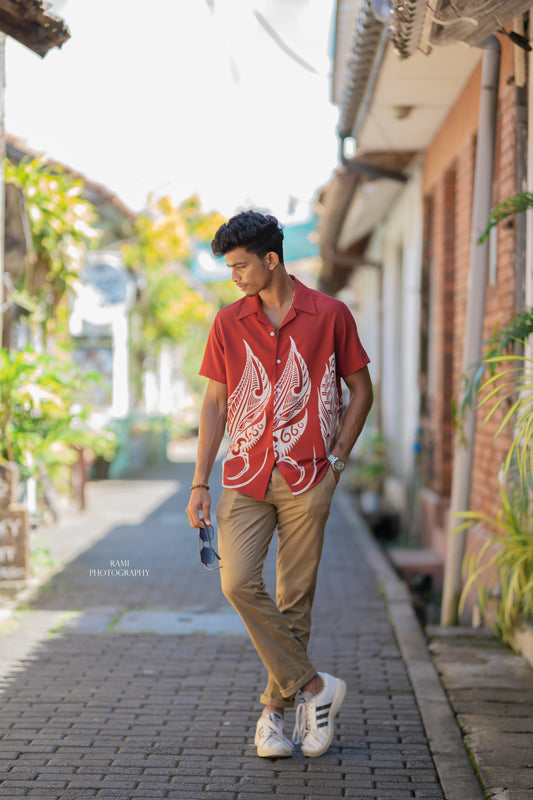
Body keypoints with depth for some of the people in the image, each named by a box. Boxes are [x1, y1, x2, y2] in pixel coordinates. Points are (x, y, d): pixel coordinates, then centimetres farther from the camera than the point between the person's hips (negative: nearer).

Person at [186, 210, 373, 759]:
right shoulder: (228, 323, 7)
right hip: (245, 477, 2)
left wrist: (336, 460, 0)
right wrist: (199, 483, 4)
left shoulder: (329, 315, 0)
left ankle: (275, 711, 17)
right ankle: (314, 687, -3)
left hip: (306, 479, -2)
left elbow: (361, 390, 8)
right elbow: (214, 403, 9)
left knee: (294, 599, 2)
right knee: (238, 582, -15)